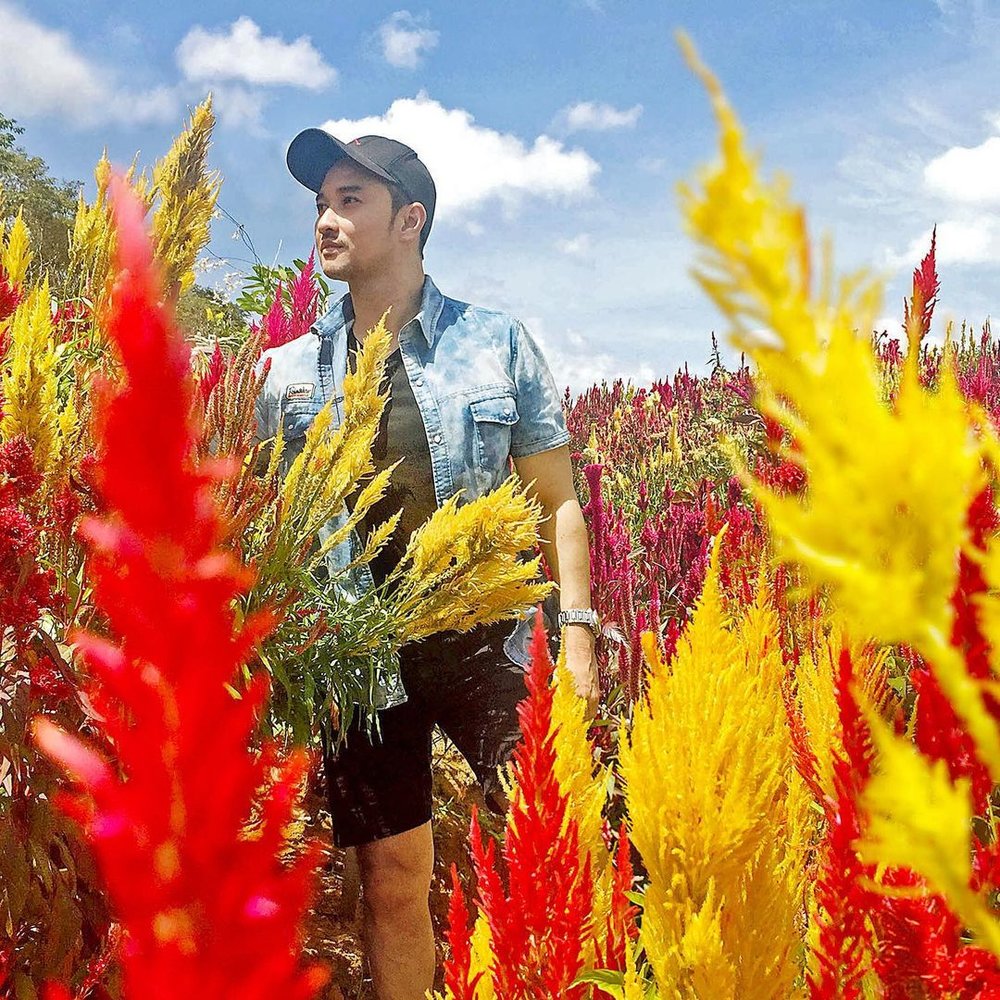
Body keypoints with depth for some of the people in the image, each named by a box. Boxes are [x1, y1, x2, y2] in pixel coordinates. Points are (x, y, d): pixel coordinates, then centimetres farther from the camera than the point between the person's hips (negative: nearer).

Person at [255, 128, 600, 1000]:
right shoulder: (292, 370, 9)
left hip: (484, 640, -1)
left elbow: (555, 501, 4)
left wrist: (576, 633, -5)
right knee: (392, 877, 7)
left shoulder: (497, 344, 3)